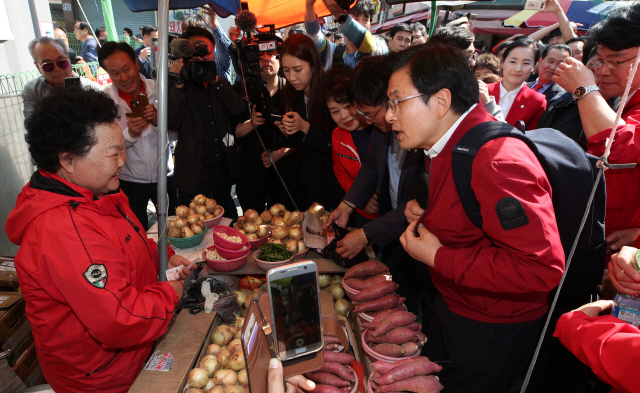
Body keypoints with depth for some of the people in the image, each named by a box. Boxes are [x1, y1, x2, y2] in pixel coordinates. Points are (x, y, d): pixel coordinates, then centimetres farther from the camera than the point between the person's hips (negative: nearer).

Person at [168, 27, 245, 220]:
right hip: (193, 175, -4)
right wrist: (178, 84, -25)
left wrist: (215, 81, -19)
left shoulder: (221, 84, 10)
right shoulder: (177, 87, -3)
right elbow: (172, 123, -17)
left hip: (224, 170, 4)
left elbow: (239, 108, -8)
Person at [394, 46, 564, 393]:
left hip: (492, 329, -9)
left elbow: (543, 268, -36)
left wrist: (439, 257, -29)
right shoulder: (448, 144, 2)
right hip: (452, 305, 9)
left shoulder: (497, 162, -31)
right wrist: (425, 211, -2)